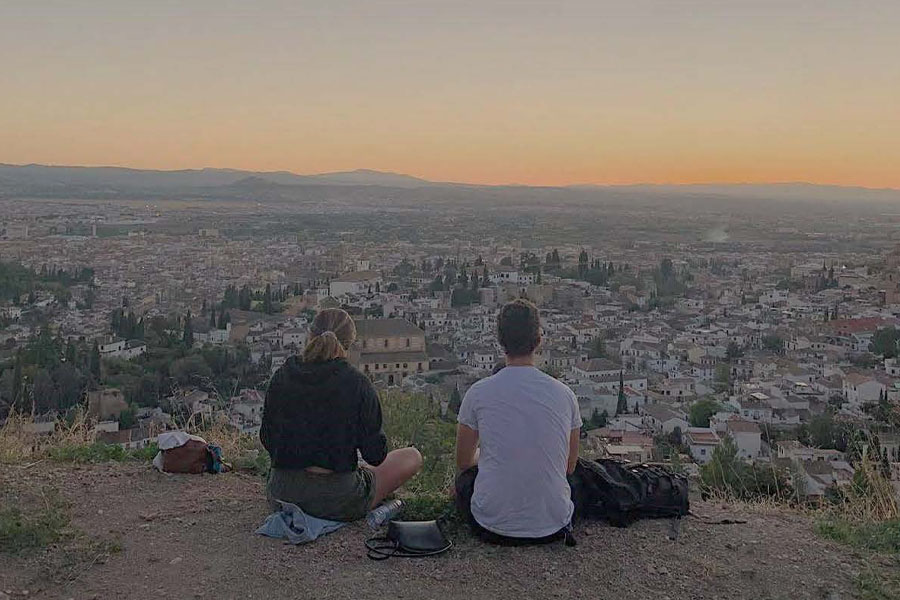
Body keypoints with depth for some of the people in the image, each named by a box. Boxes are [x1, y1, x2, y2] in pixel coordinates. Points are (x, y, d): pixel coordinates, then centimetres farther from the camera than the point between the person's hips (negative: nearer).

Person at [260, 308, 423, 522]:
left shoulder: (282, 376, -3)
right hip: (338, 501, -6)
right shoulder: (357, 383, -14)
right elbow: (375, 455, -12)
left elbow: (267, 440, 5)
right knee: (412, 456, 14)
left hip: (281, 495, 7)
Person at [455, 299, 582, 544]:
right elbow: (570, 467, 10)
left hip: (493, 525, -2)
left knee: (464, 477, 30)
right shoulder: (564, 394, -4)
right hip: (553, 527, 2)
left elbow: (463, 462, 8)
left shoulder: (478, 393, -8)